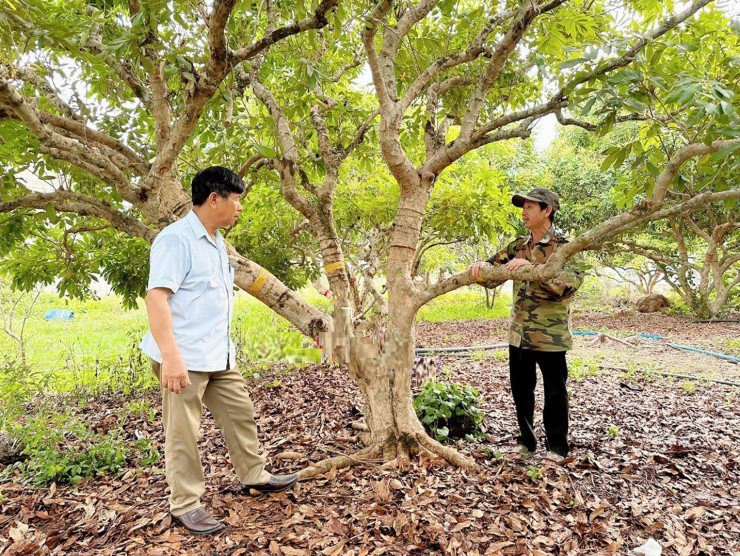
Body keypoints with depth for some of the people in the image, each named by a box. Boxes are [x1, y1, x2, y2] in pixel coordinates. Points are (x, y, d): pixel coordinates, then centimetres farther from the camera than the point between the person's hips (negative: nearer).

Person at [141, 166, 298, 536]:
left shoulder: (216, 242, 14)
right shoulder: (176, 239, -15)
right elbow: (156, 297, -23)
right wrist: (171, 357, -28)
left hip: (219, 357, 9)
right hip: (185, 359, -9)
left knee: (241, 413, 17)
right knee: (183, 433, 4)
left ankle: (254, 475, 34)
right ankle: (185, 505, 19)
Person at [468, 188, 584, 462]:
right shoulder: (518, 247, 11)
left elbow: (570, 282, -24)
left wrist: (532, 268, -33)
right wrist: (480, 267, -13)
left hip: (550, 334, -6)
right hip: (518, 333, 6)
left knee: (554, 393, 8)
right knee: (521, 390, 16)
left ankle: (557, 447, 24)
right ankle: (526, 440, 33)